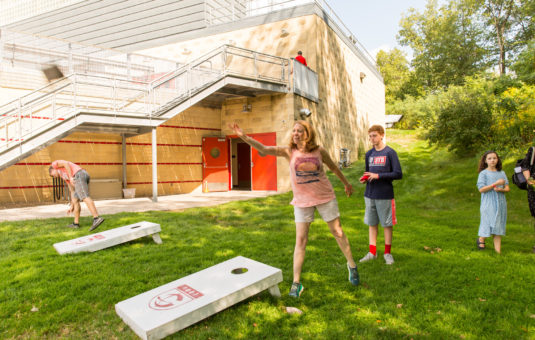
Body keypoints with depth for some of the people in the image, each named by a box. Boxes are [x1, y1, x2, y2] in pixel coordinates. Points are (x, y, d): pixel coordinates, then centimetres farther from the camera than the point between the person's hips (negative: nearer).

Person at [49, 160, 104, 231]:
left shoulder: (55, 164, 23)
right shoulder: (65, 176, 42)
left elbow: (66, 163, -2)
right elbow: (72, 191, 37)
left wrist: (71, 177, -8)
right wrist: (72, 206, 36)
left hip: (79, 176, -9)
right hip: (85, 176, 9)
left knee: (85, 198, -21)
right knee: (75, 200, 17)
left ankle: (97, 219, -36)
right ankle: (76, 223, 21)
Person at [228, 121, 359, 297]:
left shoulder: (319, 151, -7)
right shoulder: (289, 152, -9)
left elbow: (333, 167, 11)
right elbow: (264, 149, -22)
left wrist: (346, 183, 23)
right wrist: (243, 136, -36)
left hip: (325, 197, 1)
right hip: (302, 200, 0)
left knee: (338, 232, 13)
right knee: (300, 240, 0)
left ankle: (352, 266, 37)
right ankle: (296, 283, 11)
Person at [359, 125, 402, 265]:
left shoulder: (390, 152, -6)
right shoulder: (369, 154, 10)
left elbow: (398, 174, -10)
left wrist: (378, 176, -18)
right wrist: (365, 178, -2)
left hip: (385, 195, -5)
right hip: (370, 195, 5)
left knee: (387, 224, 7)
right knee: (372, 223, 10)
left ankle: (387, 253, 22)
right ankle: (372, 252, 22)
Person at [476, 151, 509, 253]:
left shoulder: (502, 173, 10)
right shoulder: (483, 173, -2)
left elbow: (507, 188, 8)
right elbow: (481, 189, -11)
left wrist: (500, 189, -14)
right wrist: (495, 184, -18)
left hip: (500, 202, 4)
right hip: (488, 203, -4)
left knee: (498, 225, 4)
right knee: (487, 222, -3)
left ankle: (498, 249, 9)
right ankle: (481, 239, 25)